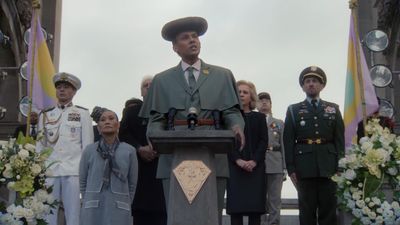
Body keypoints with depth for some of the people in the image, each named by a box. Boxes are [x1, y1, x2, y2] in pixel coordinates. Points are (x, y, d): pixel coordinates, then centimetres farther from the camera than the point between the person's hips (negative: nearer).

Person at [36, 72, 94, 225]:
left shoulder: (83, 114, 10)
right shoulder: (45, 115, 18)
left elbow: (88, 145, 5)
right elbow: (40, 145, 15)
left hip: (74, 171, -2)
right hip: (49, 170, 3)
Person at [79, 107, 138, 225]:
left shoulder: (129, 151, 2)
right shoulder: (89, 150, 3)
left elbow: (132, 183, 9)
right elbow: (82, 181, 11)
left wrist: (125, 205, 11)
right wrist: (89, 201, 11)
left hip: (118, 211, 0)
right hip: (93, 211, 0)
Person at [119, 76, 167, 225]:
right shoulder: (132, 109, 16)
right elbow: (123, 133, 3)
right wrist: (139, 149, -12)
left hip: (161, 166, 0)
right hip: (139, 168, 0)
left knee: (161, 212, -7)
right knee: (141, 213, -5)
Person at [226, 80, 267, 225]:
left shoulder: (259, 117, 15)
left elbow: (264, 141, 5)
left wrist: (254, 161, -10)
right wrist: (238, 160, -14)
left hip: (255, 167, 2)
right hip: (235, 167, -1)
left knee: (255, 207, -3)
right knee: (236, 207, -7)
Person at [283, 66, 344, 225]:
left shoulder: (333, 109, 14)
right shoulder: (293, 110, 10)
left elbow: (340, 140, 9)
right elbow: (288, 142, 4)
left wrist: (340, 166, -1)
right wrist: (291, 168, -5)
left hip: (328, 166, 1)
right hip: (305, 167, -1)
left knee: (329, 210, 2)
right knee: (307, 210, 1)